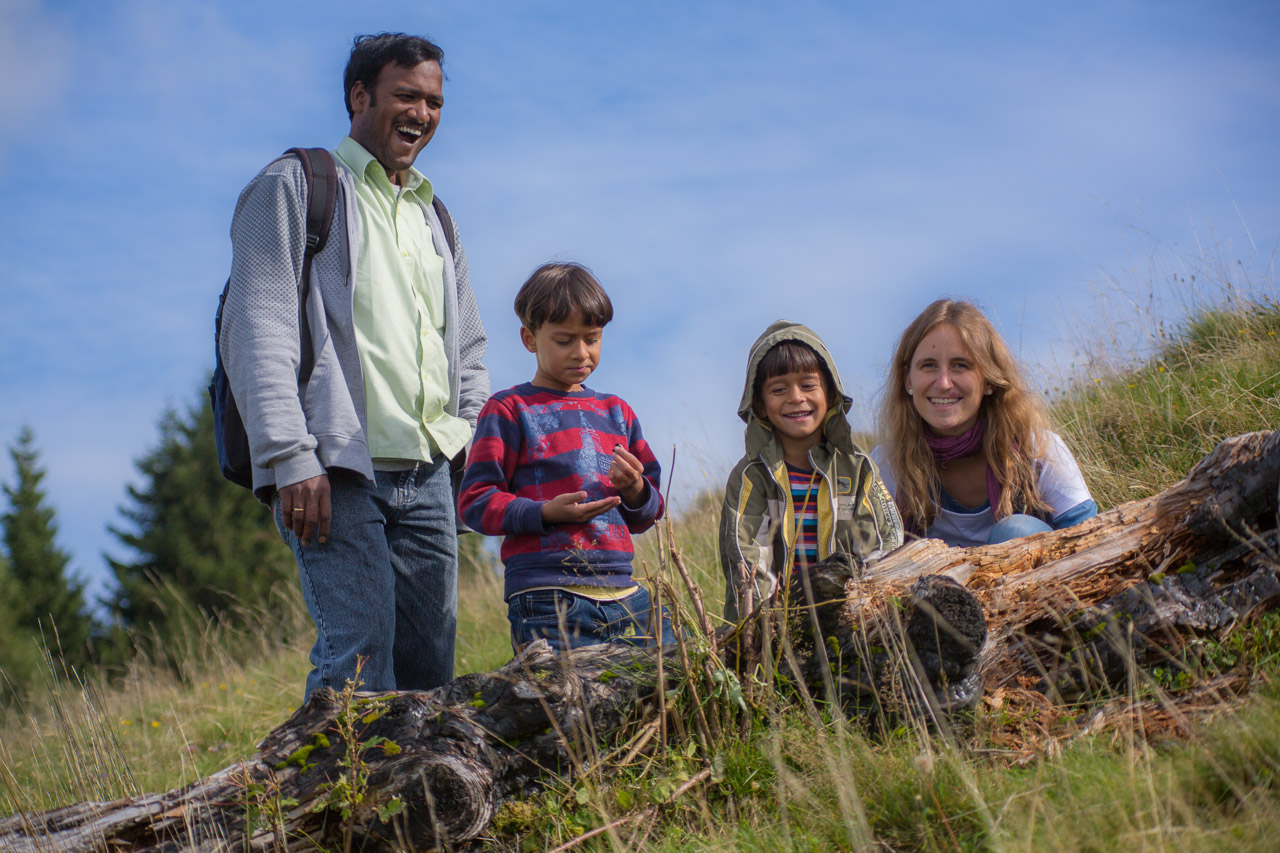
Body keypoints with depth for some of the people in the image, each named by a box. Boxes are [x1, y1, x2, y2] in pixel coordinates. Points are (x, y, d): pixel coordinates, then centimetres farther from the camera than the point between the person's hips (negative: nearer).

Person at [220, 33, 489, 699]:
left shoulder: (434, 219, 25)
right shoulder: (295, 186, 3)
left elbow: (469, 345, 31)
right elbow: (257, 332, -7)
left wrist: (468, 437, 12)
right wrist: (290, 460, -18)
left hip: (429, 475, 7)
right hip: (337, 470, -7)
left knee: (430, 670, 2)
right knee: (360, 661, -18)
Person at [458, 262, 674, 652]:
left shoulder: (616, 412, 20)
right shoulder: (509, 411, 4)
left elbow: (645, 517, 23)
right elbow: (476, 502, -3)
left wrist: (636, 492, 0)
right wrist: (546, 512, -17)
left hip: (623, 590, 5)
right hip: (547, 599, -5)